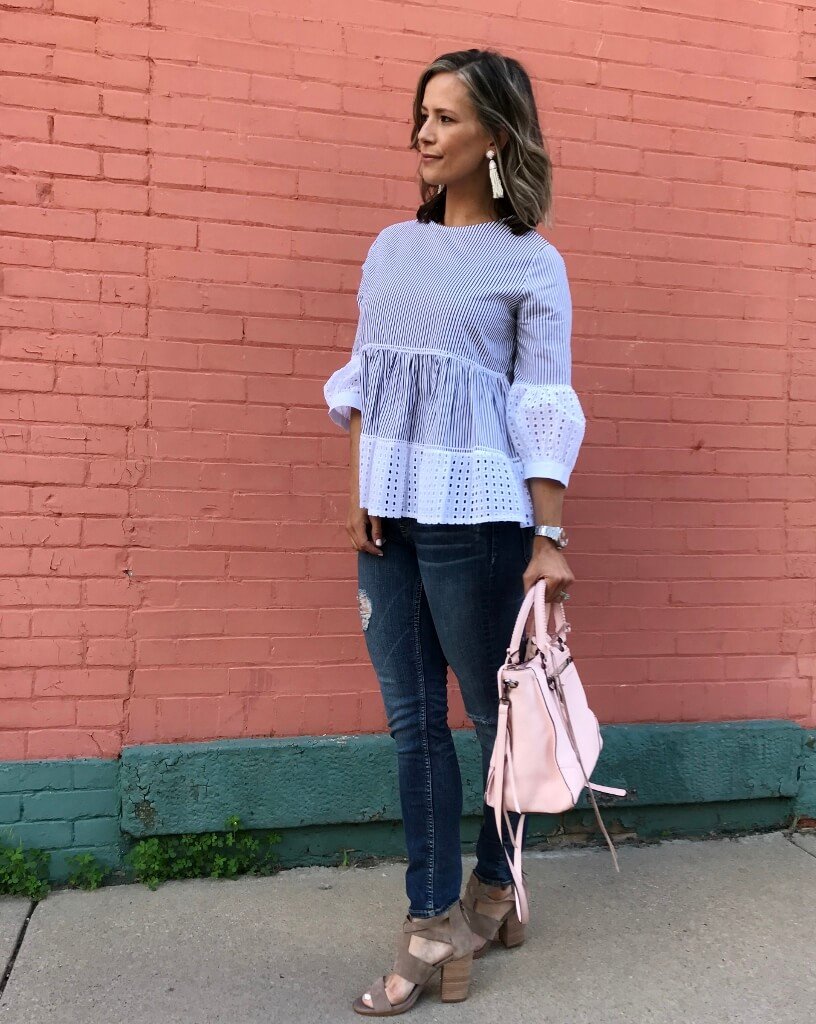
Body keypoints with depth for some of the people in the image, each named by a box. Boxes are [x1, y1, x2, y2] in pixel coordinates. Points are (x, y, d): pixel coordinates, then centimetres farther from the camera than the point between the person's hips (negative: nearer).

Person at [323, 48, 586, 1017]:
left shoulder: (531, 263, -1)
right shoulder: (393, 245, 14)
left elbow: (543, 407, -5)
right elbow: (360, 378, 13)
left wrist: (550, 537, -10)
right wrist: (359, 491, 3)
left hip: (473, 517, -5)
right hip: (387, 514, 5)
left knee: (494, 711, 9)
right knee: (413, 719, 8)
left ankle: (492, 886, 32)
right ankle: (434, 925, 21)